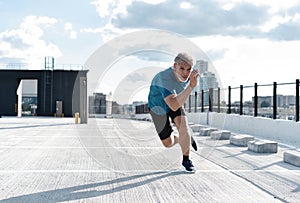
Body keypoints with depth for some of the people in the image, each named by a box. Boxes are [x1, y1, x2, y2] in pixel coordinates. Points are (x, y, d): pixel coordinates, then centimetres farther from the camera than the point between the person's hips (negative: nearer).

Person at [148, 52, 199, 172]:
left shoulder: (189, 74, -22)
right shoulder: (165, 78, -44)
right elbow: (174, 106, -56)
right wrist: (191, 86, -62)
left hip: (176, 102, 4)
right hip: (158, 108, -4)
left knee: (184, 129, -22)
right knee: (168, 144, 4)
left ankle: (186, 160, 0)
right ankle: (187, 139, 36)